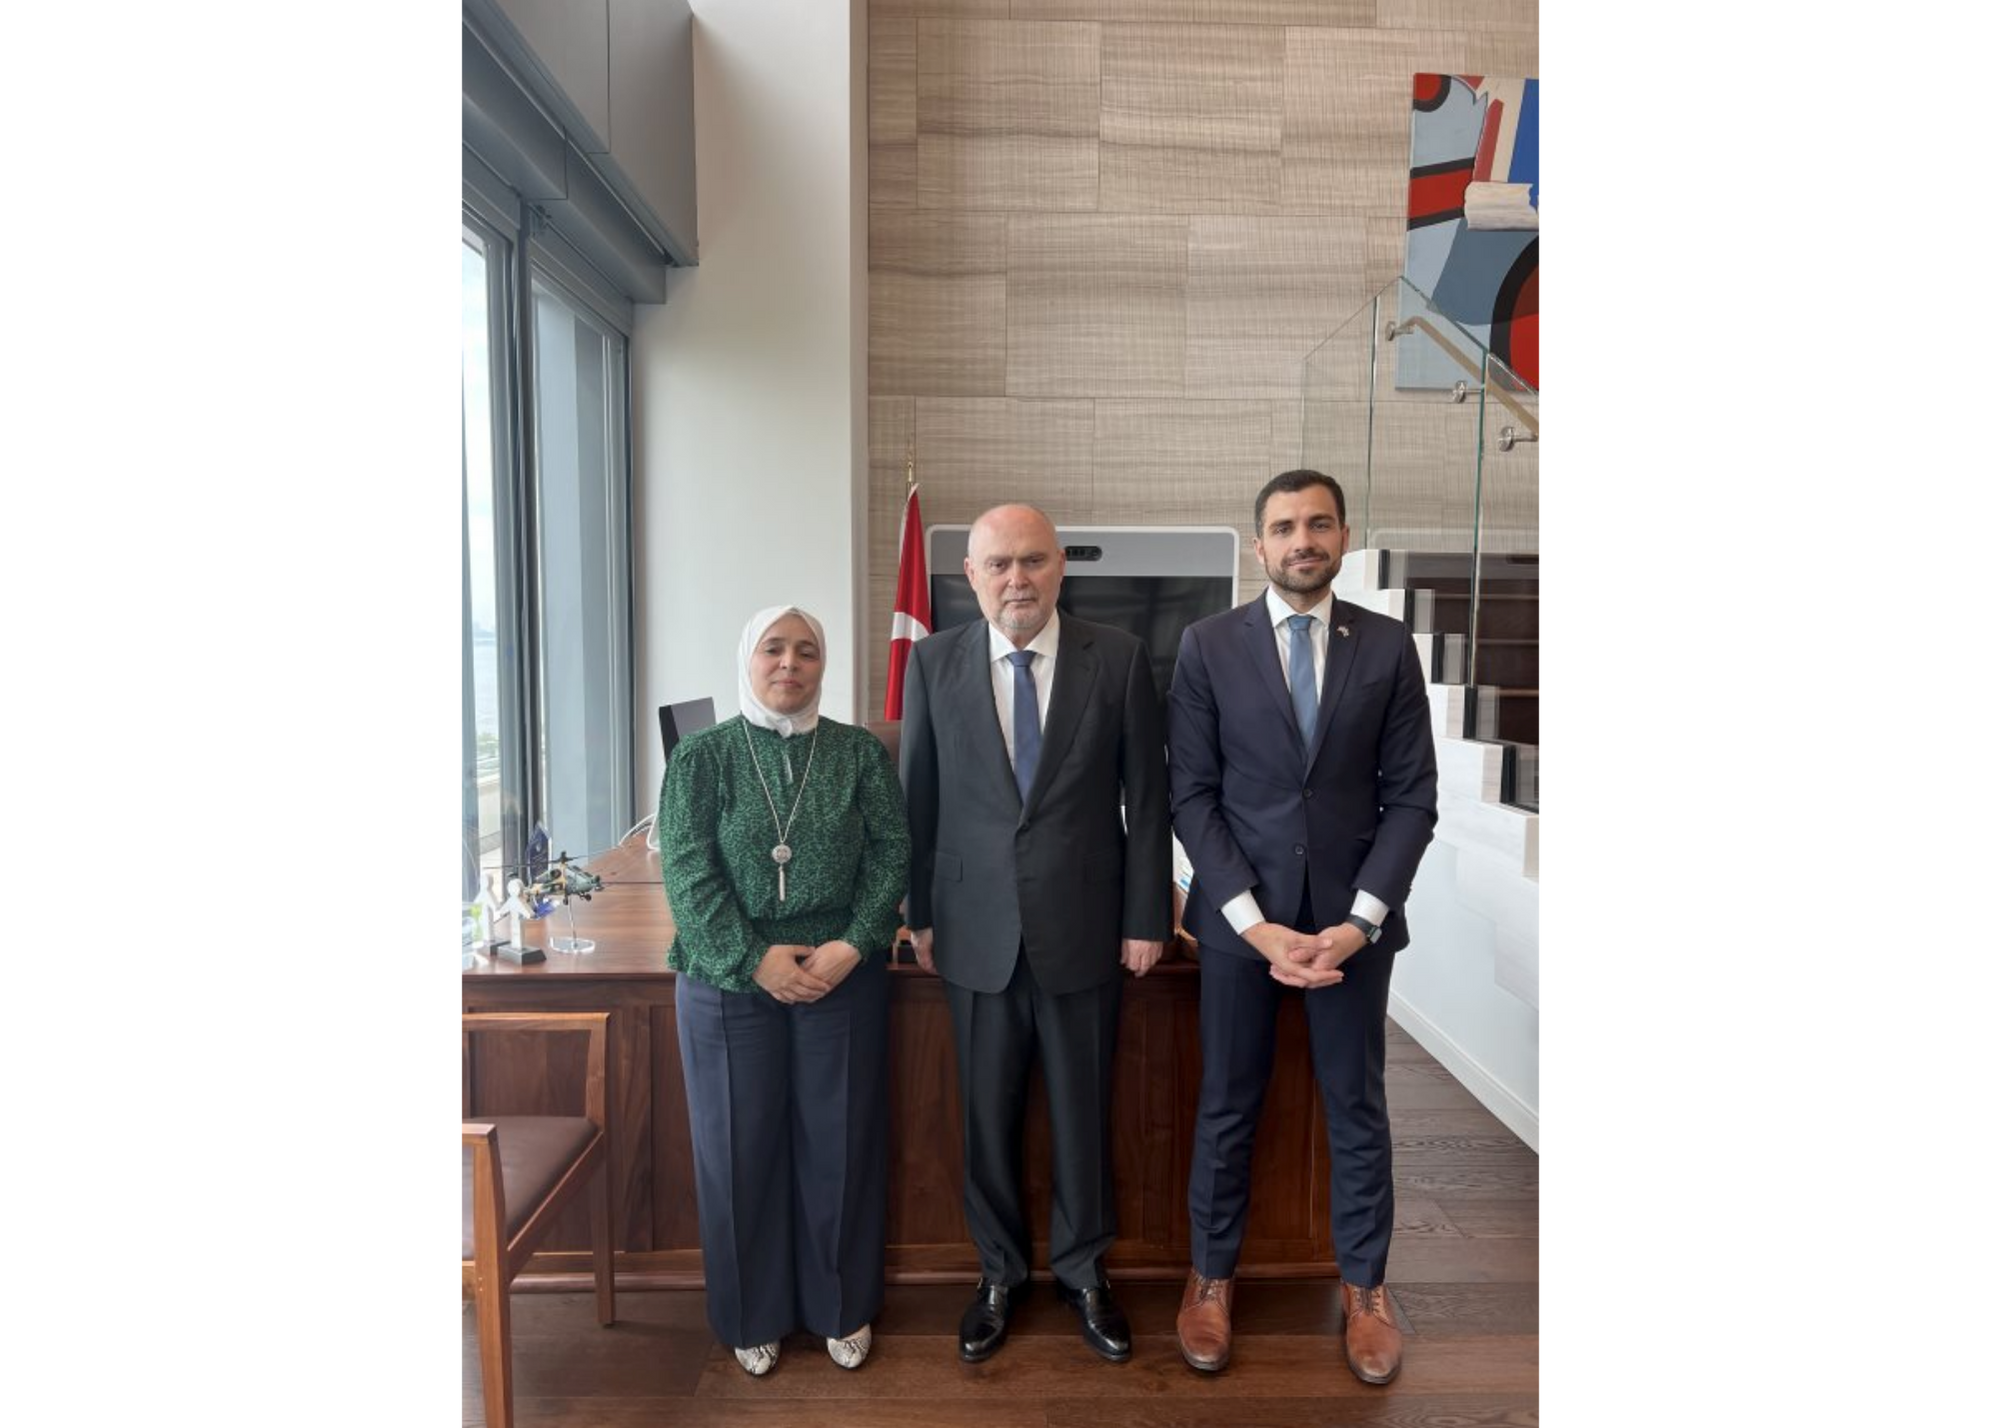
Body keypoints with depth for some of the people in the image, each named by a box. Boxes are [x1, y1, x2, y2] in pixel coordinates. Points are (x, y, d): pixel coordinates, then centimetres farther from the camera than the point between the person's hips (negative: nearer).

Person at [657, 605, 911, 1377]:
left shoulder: (862, 752, 3)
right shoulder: (700, 758, 1)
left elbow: (891, 853, -2)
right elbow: (688, 873, -7)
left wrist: (852, 946, -15)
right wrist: (754, 960, -16)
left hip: (842, 977, 1)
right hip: (728, 982, 0)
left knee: (839, 1143, 9)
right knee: (740, 1147, 10)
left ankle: (842, 1308, 29)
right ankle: (754, 1315, 30)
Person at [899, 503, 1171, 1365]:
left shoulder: (1118, 659, -5)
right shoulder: (934, 662, -2)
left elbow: (1146, 799, -2)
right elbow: (918, 798, 3)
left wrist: (1147, 918, -2)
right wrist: (919, 912, 4)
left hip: (1083, 926, 0)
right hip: (977, 929, 1)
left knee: (1083, 1110, 14)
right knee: (988, 1113, 14)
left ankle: (1081, 1271, 37)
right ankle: (999, 1274, 36)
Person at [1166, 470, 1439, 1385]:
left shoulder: (1389, 646, 1)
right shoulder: (1208, 645, -3)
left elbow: (1412, 796, 0)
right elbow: (1190, 794, -4)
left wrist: (1359, 920, -10)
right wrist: (1256, 921, -12)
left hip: (1352, 914, 1)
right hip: (1239, 914, -1)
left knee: (1356, 1106, 14)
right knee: (1226, 1106, 11)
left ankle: (1364, 1286, 33)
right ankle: (1211, 1277, 30)